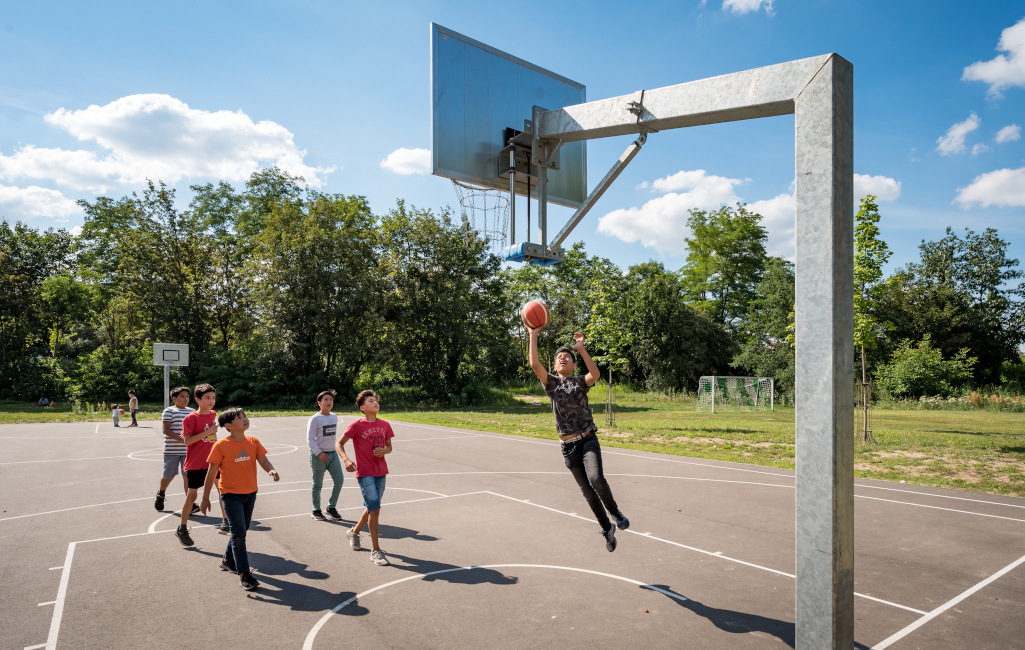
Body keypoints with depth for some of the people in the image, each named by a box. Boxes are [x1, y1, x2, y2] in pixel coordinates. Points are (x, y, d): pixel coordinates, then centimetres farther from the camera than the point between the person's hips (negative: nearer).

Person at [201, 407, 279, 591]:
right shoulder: (221, 445, -12)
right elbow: (211, 473, -7)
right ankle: (243, 573, -5)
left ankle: (228, 560, 40)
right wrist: (205, 498, -4)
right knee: (239, 531, -11)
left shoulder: (253, 442, 0)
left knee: (242, 530, 17)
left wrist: (272, 470, -30)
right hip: (231, 495, -5)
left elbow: (263, 460, -6)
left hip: (250, 493, 5)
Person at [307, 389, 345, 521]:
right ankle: (316, 510, 20)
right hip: (318, 455, -6)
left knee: (339, 479, -3)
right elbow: (310, 439, -16)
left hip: (332, 453, 6)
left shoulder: (334, 417, 9)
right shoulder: (315, 419, -11)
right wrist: (319, 453, -26)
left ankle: (331, 507, 15)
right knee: (317, 484, 4)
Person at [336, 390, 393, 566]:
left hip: (381, 472, 6)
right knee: (375, 508, -13)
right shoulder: (356, 425, -9)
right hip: (364, 473, -6)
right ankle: (375, 551, -6)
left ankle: (354, 532, 44)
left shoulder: (384, 425, 6)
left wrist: (385, 451, -7)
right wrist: (345, 460, -21)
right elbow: (339, 443, -4)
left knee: (371, 508, 17)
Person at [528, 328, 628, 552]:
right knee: (587, 491, 8)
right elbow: (535, 364, -12)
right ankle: (607, 528, 27)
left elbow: (595, 374, -20)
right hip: (568, 447, 2)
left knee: (596, 479, -26)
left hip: (588, 440, -2)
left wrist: (581, 349, -25)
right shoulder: (551, 382, 5)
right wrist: (533, 336, -17)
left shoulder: (580, 382, 3)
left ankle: (615, 512, 1)